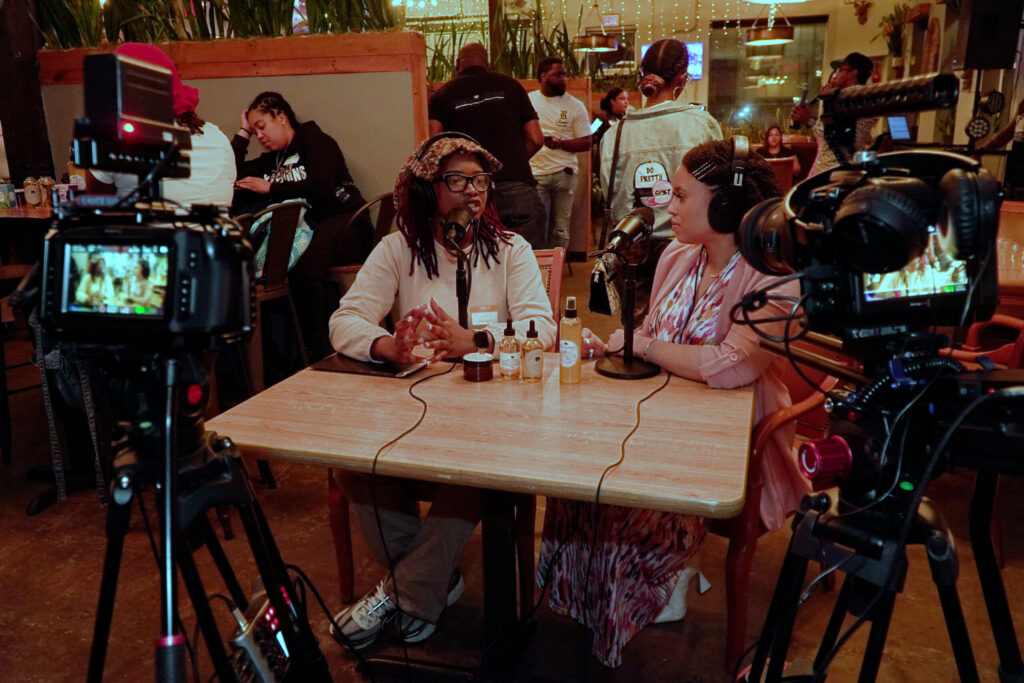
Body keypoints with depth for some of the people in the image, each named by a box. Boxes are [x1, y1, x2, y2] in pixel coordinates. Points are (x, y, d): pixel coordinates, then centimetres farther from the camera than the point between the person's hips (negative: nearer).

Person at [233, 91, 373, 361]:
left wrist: (270, 188, -7)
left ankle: (316, 352, -29)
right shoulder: (271, 159, 26)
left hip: (345, 223, -6)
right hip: (305, 226, 7)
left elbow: (321, 187, -12)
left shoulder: (316, 141, 5)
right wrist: (243, 132, 25)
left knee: (304, 268, -38)